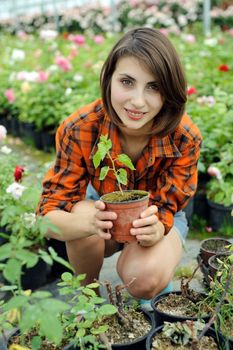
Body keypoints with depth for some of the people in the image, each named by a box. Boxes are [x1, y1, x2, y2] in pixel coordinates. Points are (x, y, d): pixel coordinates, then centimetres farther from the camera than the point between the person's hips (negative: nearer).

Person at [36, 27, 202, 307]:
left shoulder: (185, 138, -27)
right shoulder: (79, 129, -28)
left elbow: (166, 210, -21)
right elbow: (48, 215, -28)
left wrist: (154, 230, -47)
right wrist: (90, 223, -52)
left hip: (159, 218, -1)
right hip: (105, 213, 2)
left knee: (144, 279, -32)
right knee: (82, 213, -34)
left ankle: (161, 276, 8)